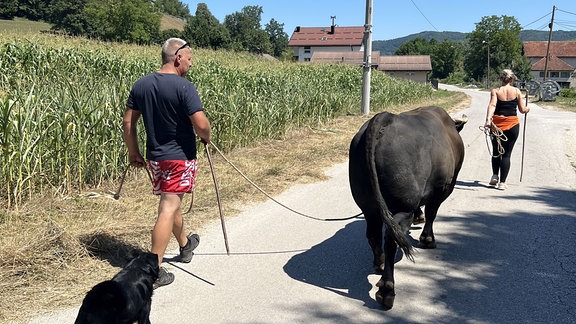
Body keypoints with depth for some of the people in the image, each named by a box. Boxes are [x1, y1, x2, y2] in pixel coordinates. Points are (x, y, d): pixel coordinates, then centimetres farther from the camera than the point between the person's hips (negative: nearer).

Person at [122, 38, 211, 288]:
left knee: (171, 202, 23)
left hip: (155, 157, 7)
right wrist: (206, 138, -1)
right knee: (168, 209, -5)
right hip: (180, 157, -7)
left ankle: (185, 245, 46)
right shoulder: (184, 87, -17)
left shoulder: (140, 85, 3)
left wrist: (133, 153, 14)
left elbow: (127, 123, 5)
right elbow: (201, 125, -22)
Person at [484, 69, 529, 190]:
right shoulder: (517, 91, 2)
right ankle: (502, 182, 3)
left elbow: (492, 105, -17)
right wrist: (528, 109, 28)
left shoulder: (495, 91, 0)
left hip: (497, 124, 0)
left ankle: (495, 176, 11)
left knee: (496, 152, 20)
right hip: (512, 124, 0)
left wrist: (488, 119, -29)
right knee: (506, 154, 4)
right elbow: (522, 110, 5)